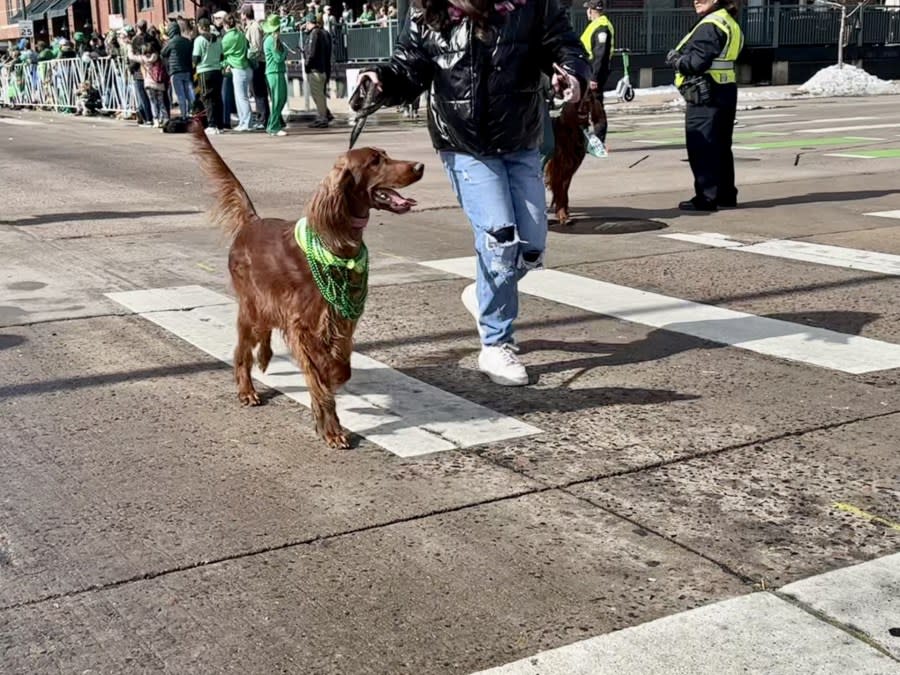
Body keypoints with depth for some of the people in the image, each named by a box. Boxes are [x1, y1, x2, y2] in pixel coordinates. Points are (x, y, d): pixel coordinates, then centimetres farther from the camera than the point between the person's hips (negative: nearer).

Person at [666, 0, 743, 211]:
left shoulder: (709, 26, -15)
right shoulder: (729, 23, 17)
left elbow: (696, 61, -21)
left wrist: (675, 59, -3)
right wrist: (681, 59, 7)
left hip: (705, 95, -10)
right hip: (724, 92, 10)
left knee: (701, 147, -6)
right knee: (720, 146, 16)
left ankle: (706, 197, -5)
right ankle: (726, 193, 23)